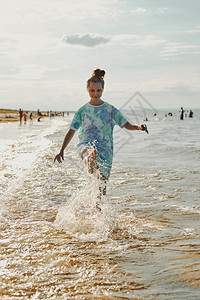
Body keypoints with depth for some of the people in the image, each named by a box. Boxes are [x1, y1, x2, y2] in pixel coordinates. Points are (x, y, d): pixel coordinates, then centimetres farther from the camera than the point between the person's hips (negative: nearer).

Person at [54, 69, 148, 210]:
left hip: (105, 149, 2)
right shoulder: (83, 111, 7)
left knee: (102, 184, 4)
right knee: (90, 151, -41)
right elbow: (71, 131, 13)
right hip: (86, 144, -2)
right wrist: (62, 150, 8)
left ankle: (97, 204, 29)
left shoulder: (110, 110, 6)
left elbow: (127, 125, 3)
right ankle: (90, 161, -76)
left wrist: (139, 127, -19)